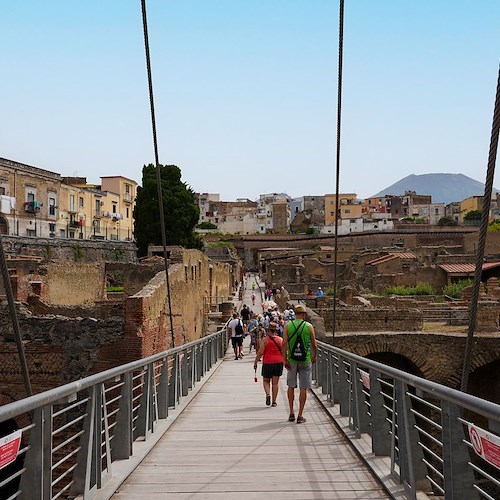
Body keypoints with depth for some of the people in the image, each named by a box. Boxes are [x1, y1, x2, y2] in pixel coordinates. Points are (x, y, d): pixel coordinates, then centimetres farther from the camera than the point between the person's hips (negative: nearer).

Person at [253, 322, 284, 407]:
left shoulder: (265, 339, -8)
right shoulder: (280, 340, 0)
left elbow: (260, 352, -10)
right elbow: (284, 353, 2)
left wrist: (255, 362, 0)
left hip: (267, 362, -2)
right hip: (278, 362, 2)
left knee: (266, 380, 15)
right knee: (275, 382, 9)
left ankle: (268, 394, -10)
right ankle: (274, 401, 9)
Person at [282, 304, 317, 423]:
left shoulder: (288, 325, 0)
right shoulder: (309, 326, -3)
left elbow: (284, 343, -8)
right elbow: (314, 345, 0)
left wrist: (285, 360, -4)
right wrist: (314, 357, 17)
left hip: (292, 360, 2)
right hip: (305, 360, -1)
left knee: (291, 386, 16)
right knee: (303, 388, 4)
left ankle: (291, 413, 16)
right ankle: (300, 416, 5)